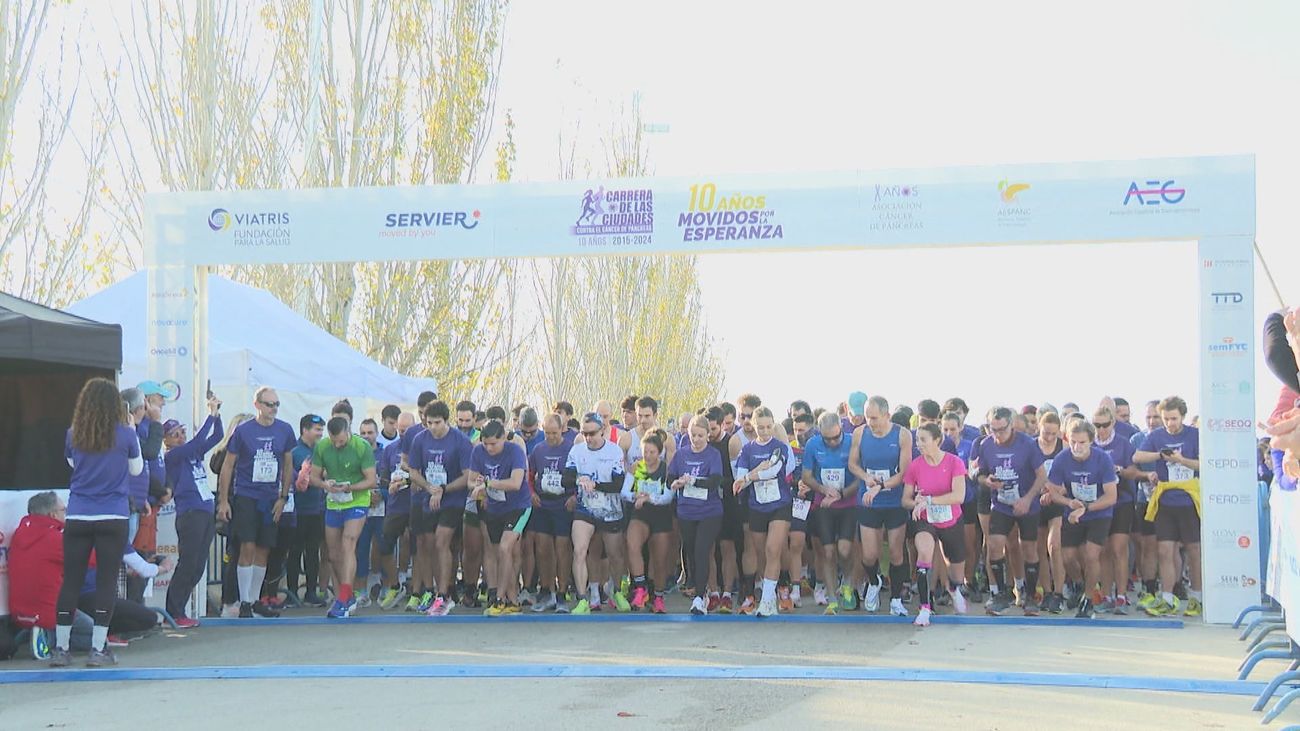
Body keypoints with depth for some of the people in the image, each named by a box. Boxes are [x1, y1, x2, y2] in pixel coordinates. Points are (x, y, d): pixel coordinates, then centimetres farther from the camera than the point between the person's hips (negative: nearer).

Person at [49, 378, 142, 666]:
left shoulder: (73, 435, 0)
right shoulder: (126, 434, -5)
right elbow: (136, 469, 10)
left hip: (77, 518, 2)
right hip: (113, 518, -2)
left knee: (71, 580, 7)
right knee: (107, 580, 2)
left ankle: (60, 648, 10)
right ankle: (98, 648, 1)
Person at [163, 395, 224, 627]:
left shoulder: (195, 453, 17)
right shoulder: (172, 456, -4)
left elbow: (216, 437, 14)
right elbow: (197, 441, -15)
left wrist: (217, 414, -1)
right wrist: (211, 414, -12)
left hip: (206, 512, 8)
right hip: (189, 514, -8)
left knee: (198, 566, 7)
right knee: (187, 564, -9)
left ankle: (177, 612, 13)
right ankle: (173, 614, -3)